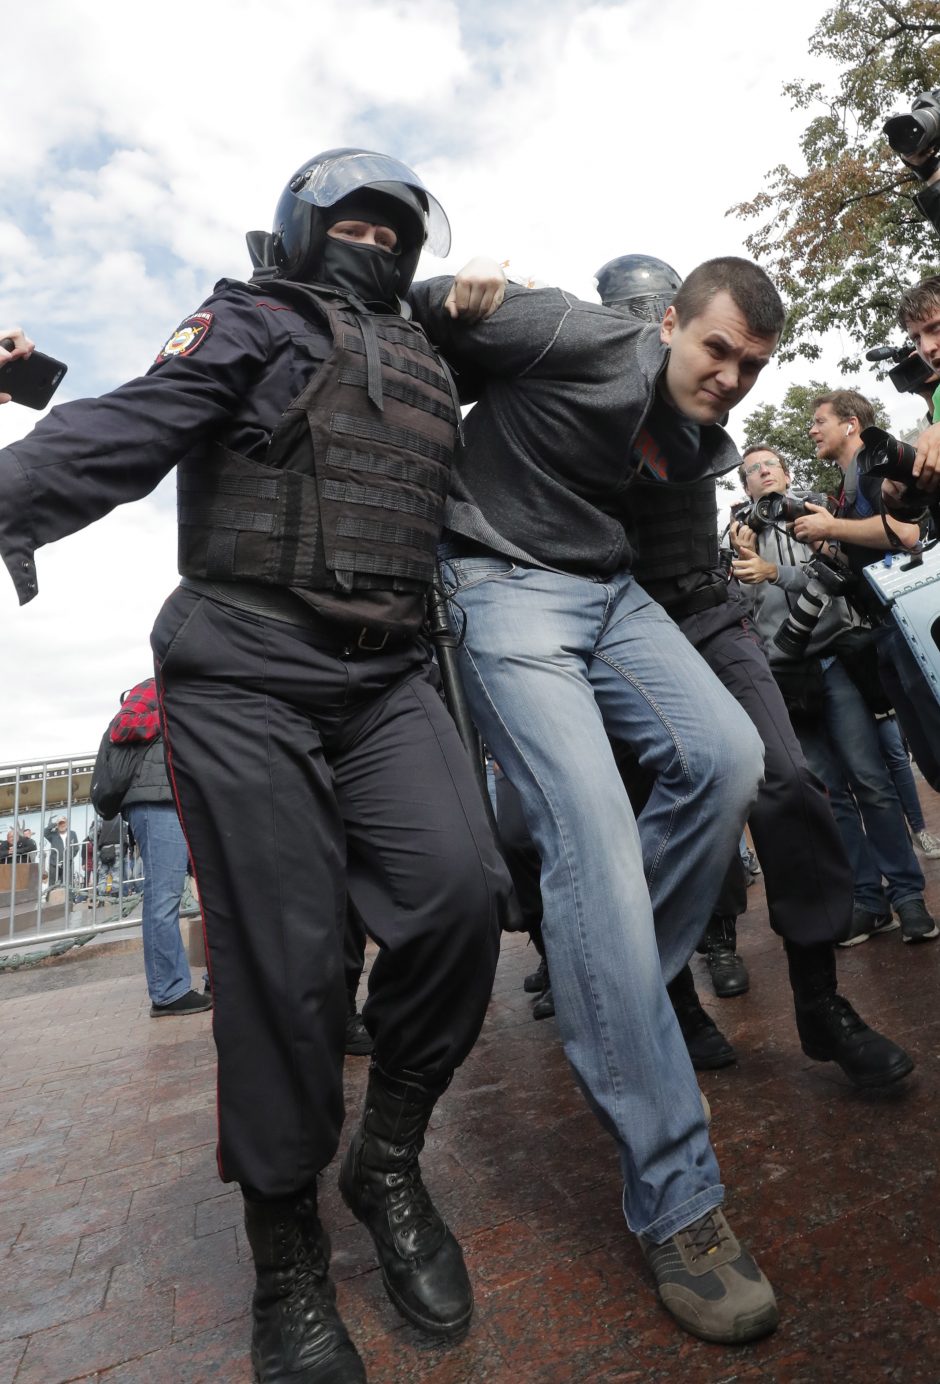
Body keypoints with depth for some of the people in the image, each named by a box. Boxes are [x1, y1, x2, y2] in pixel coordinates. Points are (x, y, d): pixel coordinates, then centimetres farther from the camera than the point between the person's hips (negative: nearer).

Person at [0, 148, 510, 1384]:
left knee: (460, 889, -16)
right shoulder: (256, 320, 10)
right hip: (247, 677, -4)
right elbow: (128, 428, -7)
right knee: (284, 956, -6)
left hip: (385, 677, 5)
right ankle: (286, 1254, 19)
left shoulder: (426, 362, 28)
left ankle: (390, 1160, 11)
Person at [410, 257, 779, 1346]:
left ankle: (615, 995, 5)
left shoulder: (706, 437, 10)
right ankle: (673, 1196, -14)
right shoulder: (579, 339, -9)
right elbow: (419, 309, -1)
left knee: (728, 757, -14)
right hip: (506, 590, -7)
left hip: (610, 587, 8)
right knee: (592, 832, -23)